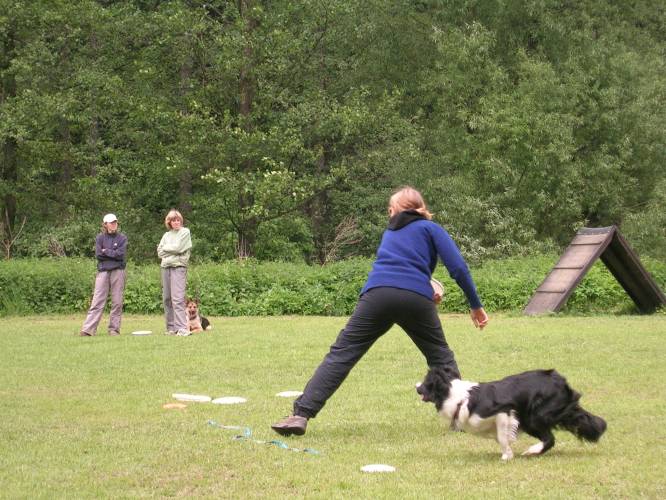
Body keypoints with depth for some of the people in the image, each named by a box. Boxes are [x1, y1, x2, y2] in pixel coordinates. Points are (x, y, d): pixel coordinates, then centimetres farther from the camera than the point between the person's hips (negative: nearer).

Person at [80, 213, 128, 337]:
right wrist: (114, 254, -4)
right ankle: (87, 329, -12)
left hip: (118, 271, 0)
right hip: (103, 271, 0)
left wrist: (106, 251, -3)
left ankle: (114, 329, 7)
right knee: (97, 301, -6)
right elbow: (98, 255, -2)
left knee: (117, 302, 0)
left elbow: (121, 254, -7)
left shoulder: (122, 238, 7)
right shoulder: (100, 238, 10)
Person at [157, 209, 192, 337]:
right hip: (165, 267, 6)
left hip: (178, 267, -6)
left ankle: (182, 328, -21)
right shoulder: (167, 235, 18)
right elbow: (160, 252, 9)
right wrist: (172, 251, -4)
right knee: (167, 298, 6)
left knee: (177, 298, -16)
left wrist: (165, 248, 6)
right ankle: (171, 327, 12)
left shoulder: (185, 232, 3)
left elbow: (178, 247, -9)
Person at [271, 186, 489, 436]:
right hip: (417, 298, -1)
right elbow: (458, 268, 7)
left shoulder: (390, 232, 32)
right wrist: (476, 306, 12)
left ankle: (301, 414, -11)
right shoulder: (430, 228, 20)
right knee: (440, 357, 18)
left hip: (377, 293, 1)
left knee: (341, 354, -2)